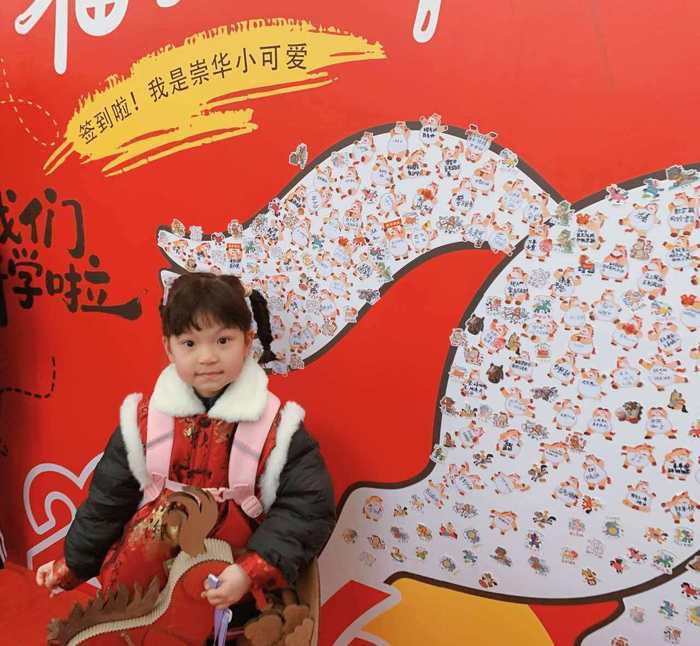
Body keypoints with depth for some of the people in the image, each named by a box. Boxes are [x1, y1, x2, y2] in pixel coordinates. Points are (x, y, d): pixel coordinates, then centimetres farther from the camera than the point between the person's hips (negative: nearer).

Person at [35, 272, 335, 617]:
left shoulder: (276, 426, -13)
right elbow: (107, 499, 8)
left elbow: (309, 505, -14)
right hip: (146, 571, 3)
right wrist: (72, 565, 16)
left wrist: (252, 571, -24)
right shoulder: (143, 419, -3)